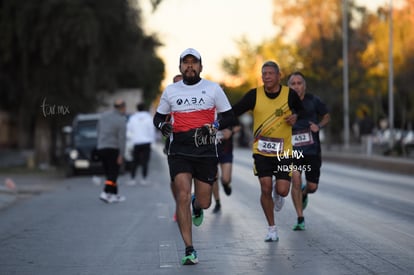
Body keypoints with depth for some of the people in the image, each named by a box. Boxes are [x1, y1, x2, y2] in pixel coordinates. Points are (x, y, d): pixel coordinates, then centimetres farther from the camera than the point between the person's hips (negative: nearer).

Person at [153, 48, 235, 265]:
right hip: (179, 151, 0)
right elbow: (158, 116, 19)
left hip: (205, 150, 0)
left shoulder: (213, 89, 4)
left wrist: (213, 127, -13)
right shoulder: (170, 90, 9)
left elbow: (229, 117, 6)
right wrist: (162, 125, -5)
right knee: (182, 196, -14)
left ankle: (196, 206, 44)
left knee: (204, 202, 3)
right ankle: (189, 249, -9)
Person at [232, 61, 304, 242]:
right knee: (266, 189, -7)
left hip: (284, 151, 0)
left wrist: (295, 117, -7)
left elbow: (301, 110, 15)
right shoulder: (254, 95, -4)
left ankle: (278, 195, 35)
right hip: (261, 150, 0)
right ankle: (272, 228, 10)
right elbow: (234, 111, -3)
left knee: (282, 190, -6)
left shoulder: (289, 94, -3)